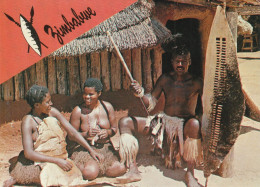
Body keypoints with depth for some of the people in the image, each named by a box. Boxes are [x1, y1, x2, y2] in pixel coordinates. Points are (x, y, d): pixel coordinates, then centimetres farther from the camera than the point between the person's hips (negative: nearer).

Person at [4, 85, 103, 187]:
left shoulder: (52, 112, 2)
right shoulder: (28, 121, -12)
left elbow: (72, 132, 3)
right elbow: (28, 153, -18)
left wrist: (91, 150, -4)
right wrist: (57, 161, -23)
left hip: (61, 158, 7)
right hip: (42, 162, -7)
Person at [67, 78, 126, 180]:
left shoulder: (107, 107, 5)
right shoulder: (78, 111, -5)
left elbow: (114, 128, 14)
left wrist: (108, 132, -10)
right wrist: (86, 134, -21)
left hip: (105, 148, 4)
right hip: (84, 149, -4)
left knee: (121, 169, -21)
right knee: (90, 173, -32)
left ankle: (96, 170, 4)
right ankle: (80, 167, 3)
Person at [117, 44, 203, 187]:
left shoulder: (196, 83, -3)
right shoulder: (165, 79, 6)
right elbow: (150, 104, 4)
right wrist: (141, 94, -17)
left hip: (185, 123, -4)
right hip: (164, 120, 5)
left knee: (195, 124, -42)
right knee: (124, 122, -8)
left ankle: (190, 173, -26)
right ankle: (133, 170, -13)